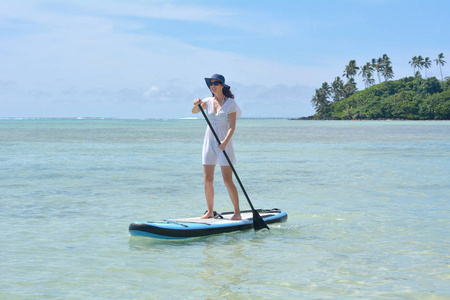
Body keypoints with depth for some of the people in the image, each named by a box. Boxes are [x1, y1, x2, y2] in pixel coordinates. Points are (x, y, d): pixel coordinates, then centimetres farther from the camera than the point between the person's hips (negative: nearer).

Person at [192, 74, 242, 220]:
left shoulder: (230, 103, -6)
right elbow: (194, 111, -7)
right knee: (207, 180, 3)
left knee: (227, 180, -7)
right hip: (209, 142, 5)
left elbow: (232, 126, -12)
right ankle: (210, 211, 14)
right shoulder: (208, 101, 8)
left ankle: (237, 212, 1)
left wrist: (225, 141, -26)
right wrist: (197, 104, -29)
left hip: (224, 143, -5)